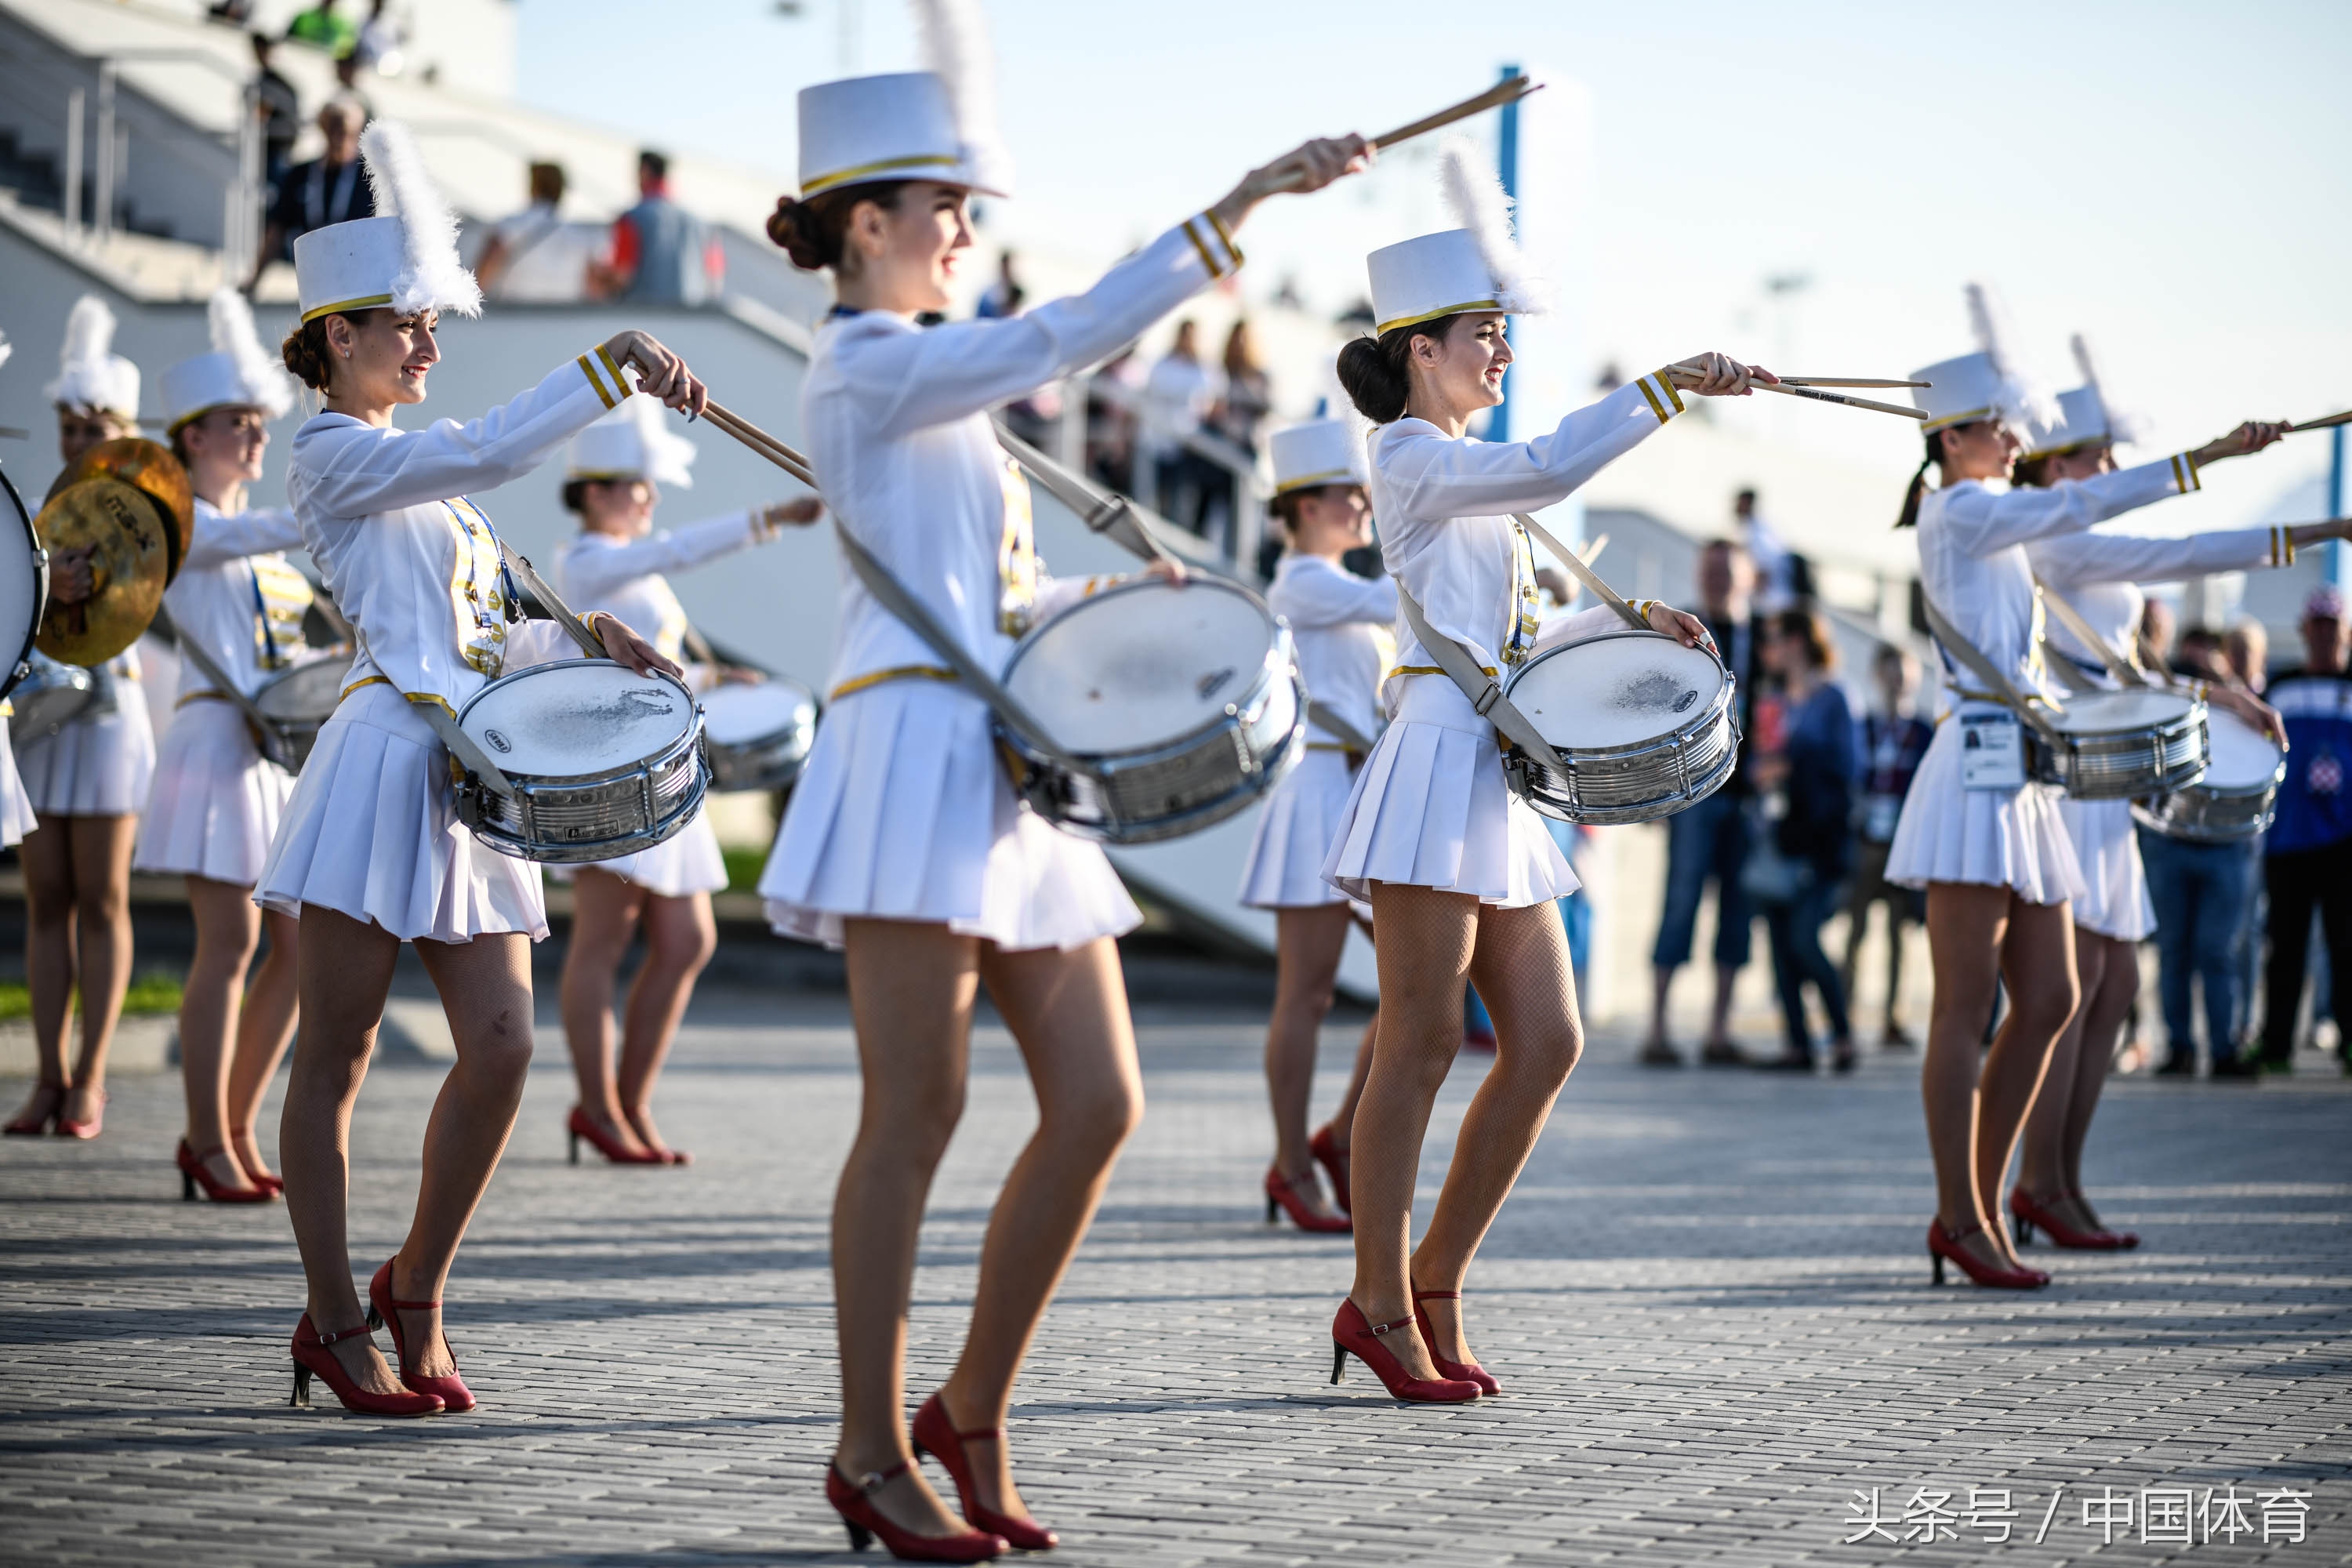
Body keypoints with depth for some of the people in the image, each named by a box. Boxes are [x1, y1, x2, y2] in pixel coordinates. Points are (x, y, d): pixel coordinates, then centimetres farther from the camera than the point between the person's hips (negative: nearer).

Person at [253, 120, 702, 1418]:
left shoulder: (418, 463, 22)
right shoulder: (329, 454, -5)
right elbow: (487, 454, -21)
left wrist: (582, 638, 8)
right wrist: (611, 370, -23)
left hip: (471, 773, 8)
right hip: (385, 760, -8)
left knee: (500, 1045, -1)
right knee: (336, 1055, 1)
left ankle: (417, 1288, 14)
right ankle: (336, 1322, 8)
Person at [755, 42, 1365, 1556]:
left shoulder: (926, 381, 23)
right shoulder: (869, 366, -6)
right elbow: (1073, 332, -18)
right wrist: (1245, 200, -19)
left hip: (1010, 768, 9)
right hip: (919, 751, -9)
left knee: (1099, 1104, 3)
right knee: (917, 1118, -5)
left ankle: (973, 1411, 14)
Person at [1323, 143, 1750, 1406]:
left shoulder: (1465, 478, 23)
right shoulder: (1412, 457, -6)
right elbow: (1548, 471, -25)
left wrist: (1626, 618, 16)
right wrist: (1663, 390, -27)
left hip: (1496, 778, 9)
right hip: (1438, 758, -9)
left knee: (1545, 1042, 4)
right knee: (1422, 1042, -7)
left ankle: (1436, 1281, 11)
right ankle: (1381, 1303, 0)